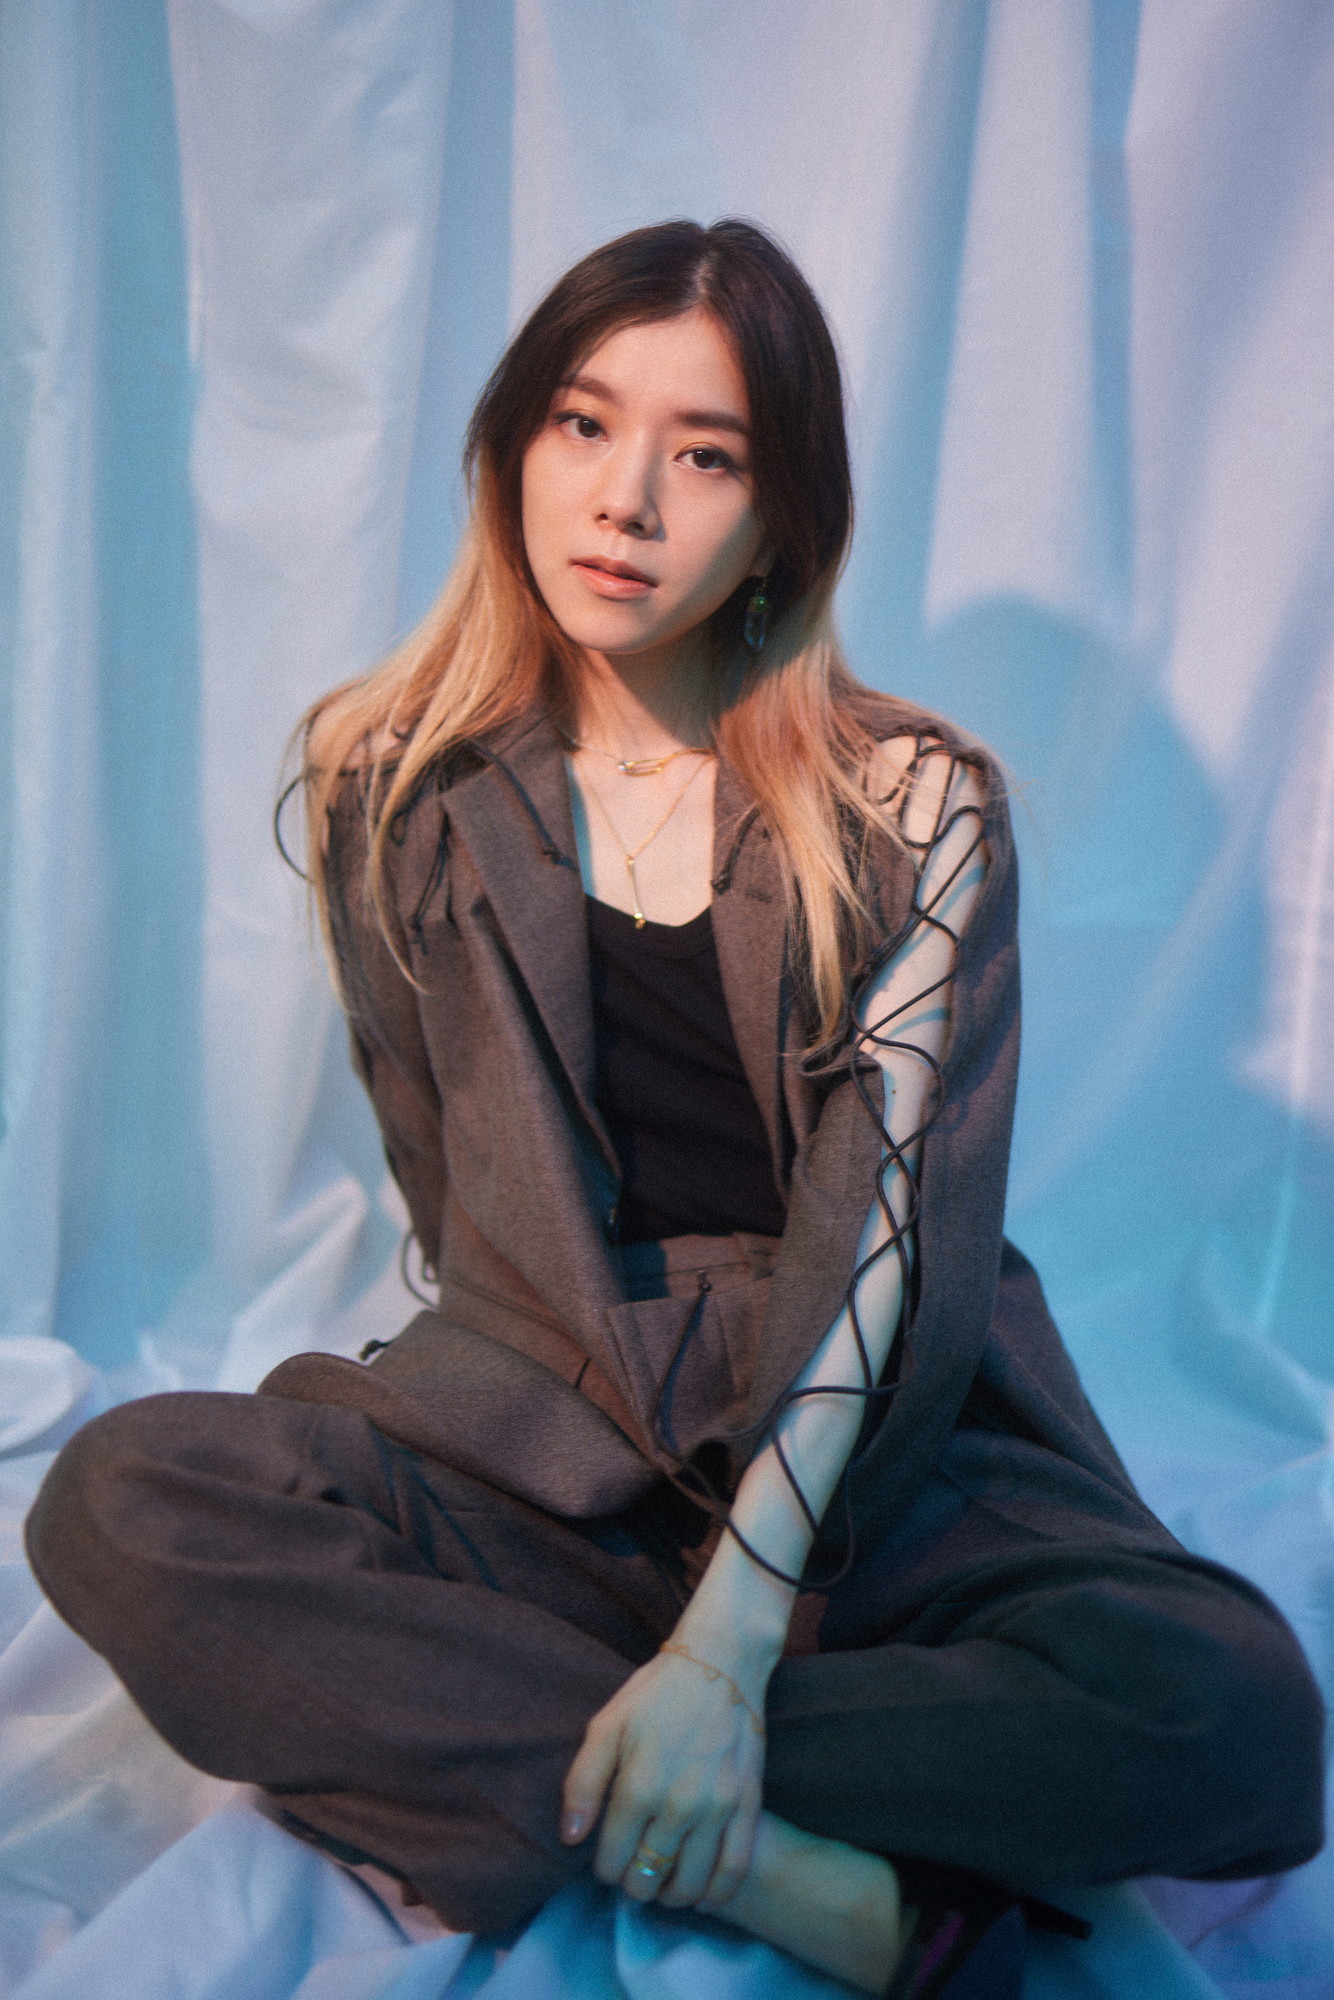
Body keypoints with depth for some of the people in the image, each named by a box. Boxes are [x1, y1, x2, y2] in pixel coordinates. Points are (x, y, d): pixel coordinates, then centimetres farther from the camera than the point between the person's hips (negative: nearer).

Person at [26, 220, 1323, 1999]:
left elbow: (883, 1228, -12)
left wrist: (730, 1638, -22)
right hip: (534, 1437, 1)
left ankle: (455, 1754, -18)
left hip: (874, 1453, 0)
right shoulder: (397, 789, 2)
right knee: (114, 1504, -25)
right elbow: (460, 1208, 3)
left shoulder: (914, 809, -4)